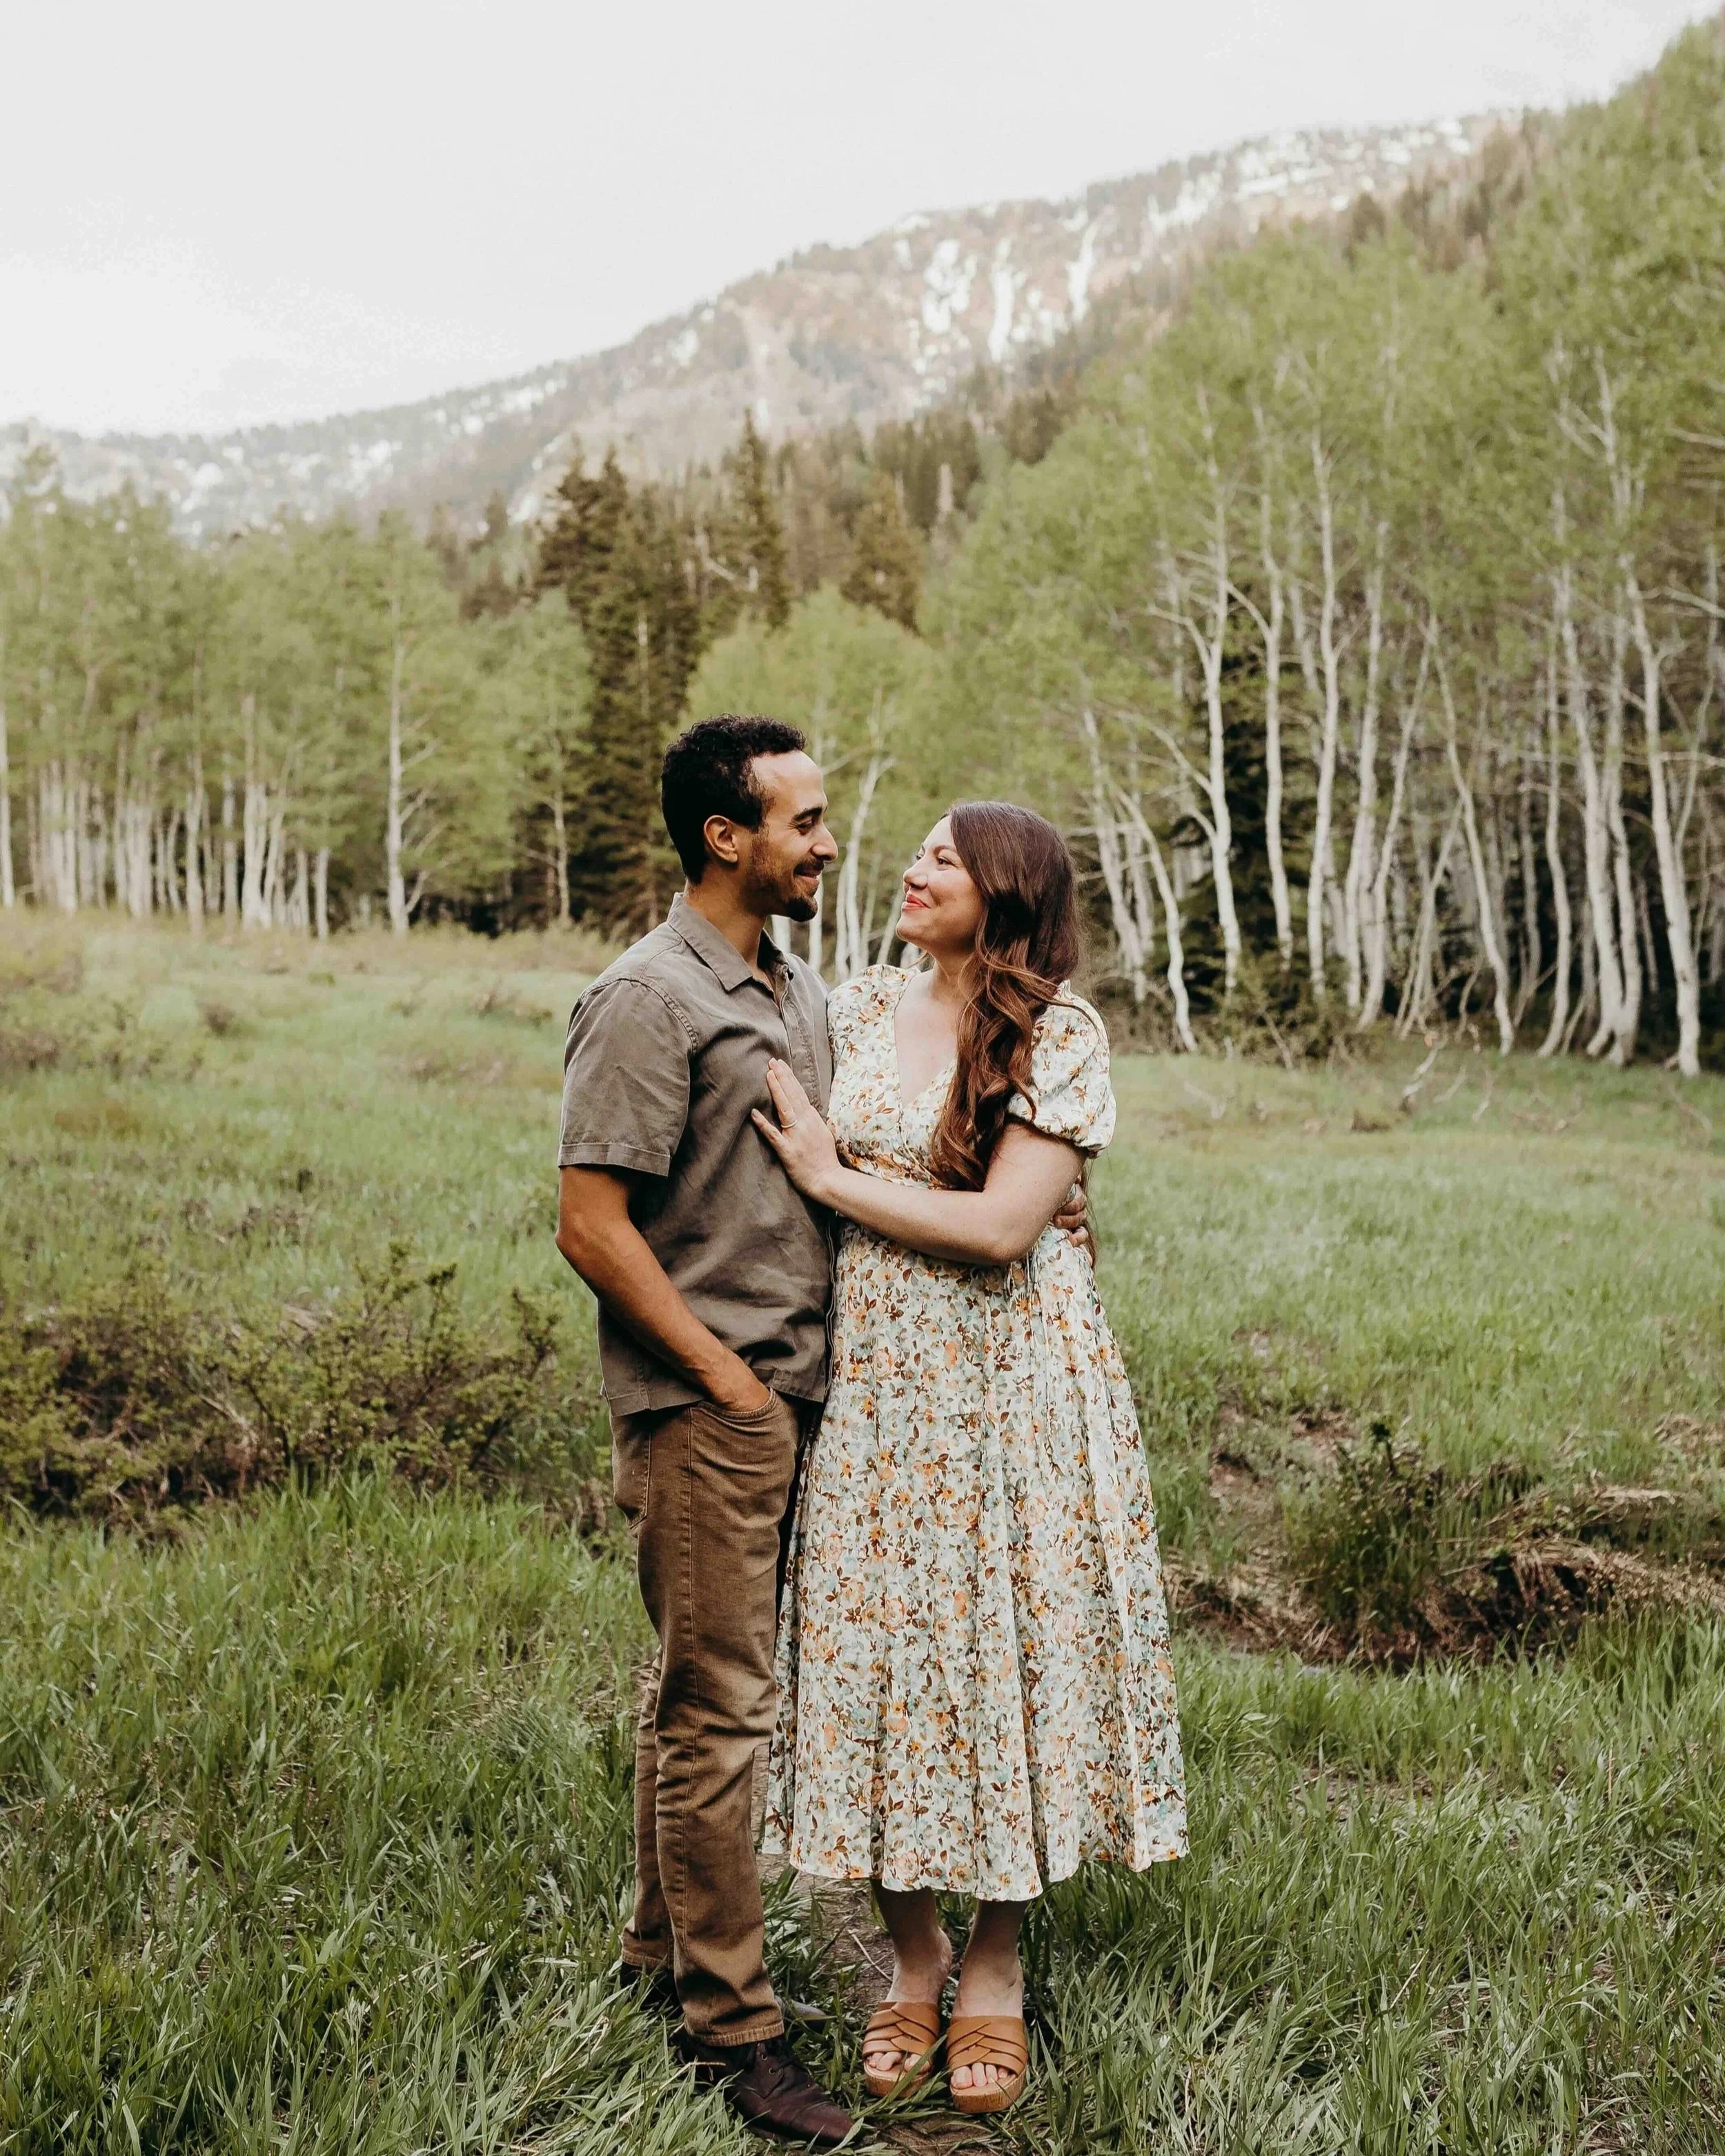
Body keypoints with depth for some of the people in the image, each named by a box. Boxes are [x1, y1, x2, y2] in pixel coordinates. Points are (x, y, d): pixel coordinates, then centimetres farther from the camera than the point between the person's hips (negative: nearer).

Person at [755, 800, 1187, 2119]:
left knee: (1005, 1647, 3)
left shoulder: (1062, 1036, -7)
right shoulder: (856, 1016, 8)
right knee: (876, 1648, 5)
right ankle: (913, 1955, 23)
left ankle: (997, 1967, 20)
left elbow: (1002, 1227, -16)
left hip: (1009, 1380, -4)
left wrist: (831, 1176, -11)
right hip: (872, 1379, 4)